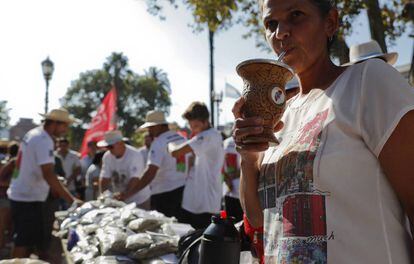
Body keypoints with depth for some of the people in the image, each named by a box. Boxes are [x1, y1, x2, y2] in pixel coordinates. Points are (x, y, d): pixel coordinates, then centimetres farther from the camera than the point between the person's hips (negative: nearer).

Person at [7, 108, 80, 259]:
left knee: (28, 242, 17)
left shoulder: (33, 134, 10)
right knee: (24, 244, -4)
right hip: (28, 199, -10)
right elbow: (48, 174, -29)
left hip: (20, 195, 10)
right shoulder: (44, 140, -21)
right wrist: (71, 200, -31)